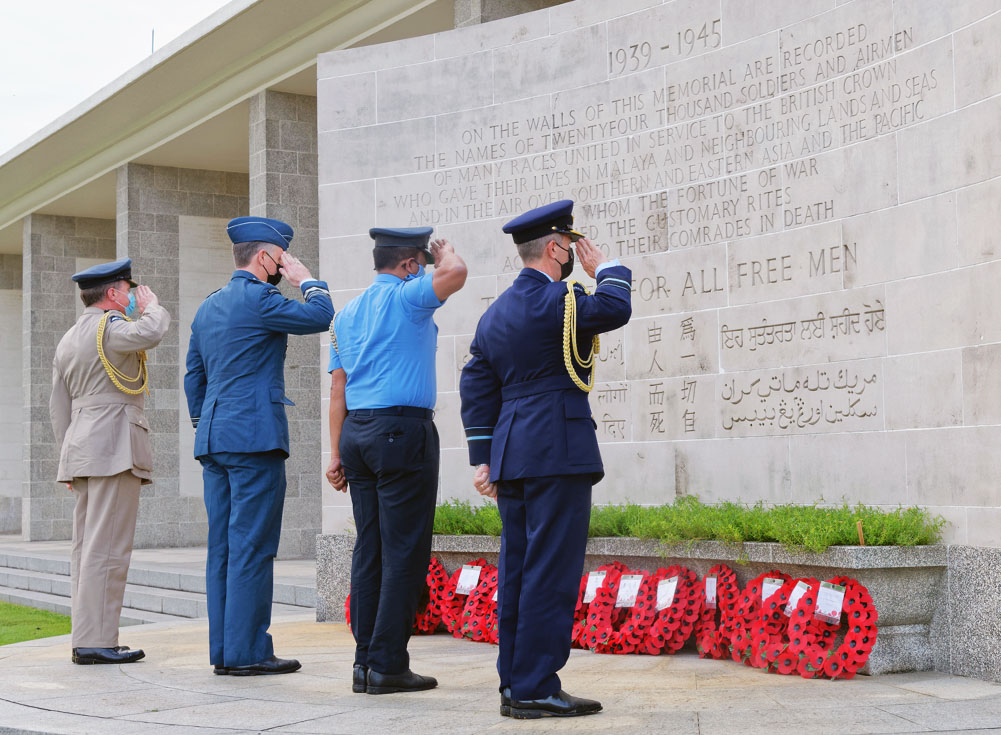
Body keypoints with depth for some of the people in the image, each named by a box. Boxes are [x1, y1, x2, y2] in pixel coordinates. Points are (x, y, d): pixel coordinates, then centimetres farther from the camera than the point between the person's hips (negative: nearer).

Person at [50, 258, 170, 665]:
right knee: (106, 548, -10)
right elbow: (148, 334, -29)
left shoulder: (67, 340, 21)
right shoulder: (108, 326, -8)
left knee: (86, 547, 8)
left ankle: (86, 638, 9)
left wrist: (70, 460, 25)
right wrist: (151, 307, -8)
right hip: (115, 447, -10)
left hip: (82, 448, 10)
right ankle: (95, 642, -11)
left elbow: (58, 407, 22)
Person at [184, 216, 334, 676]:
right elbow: (320, 317, -11)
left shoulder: (208, 306, 18)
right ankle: (247, 652, -5)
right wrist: (306, 280, 5)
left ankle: (223, 650, 11)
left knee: (223, 546, 9)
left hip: (214, 439, 9)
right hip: (254, 436, -9)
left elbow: (193, 376, 22)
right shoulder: (257, 298, -10)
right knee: (252, 546, -6)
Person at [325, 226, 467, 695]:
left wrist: (337, 453, 15)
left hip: (357, 433, 8)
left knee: (369, 549, 9)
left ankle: (365, 660, 10)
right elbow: (455, 274, -22)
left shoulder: (348, 313, 18)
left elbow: (338, 387, 15)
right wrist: (445, 254, 2)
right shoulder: (406, 297, -5)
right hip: (403, 429, -8)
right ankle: (388, 664, -6)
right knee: (404, 551, -5)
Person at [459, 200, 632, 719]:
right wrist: (606, 269, -1)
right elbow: (613, 309, -22)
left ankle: (514, 686, 15)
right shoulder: (551, 301, -10)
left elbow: (476, 388, 16)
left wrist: (483, 458, 15)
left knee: (518, 572, 10)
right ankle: (535, 689, -6)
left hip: (511, 456, 9)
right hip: (557, 454, -9)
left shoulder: (495, 312, 17)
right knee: (551, 573, -7)